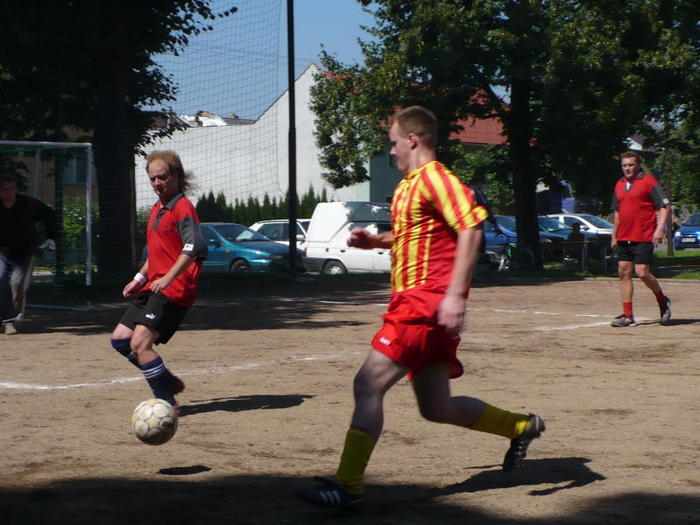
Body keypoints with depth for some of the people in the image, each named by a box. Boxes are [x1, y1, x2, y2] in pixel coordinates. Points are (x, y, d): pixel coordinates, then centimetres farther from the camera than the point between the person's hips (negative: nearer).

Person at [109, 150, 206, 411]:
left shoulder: (183, 208, -11)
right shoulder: (157, 209, 19)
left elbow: (193, 248, -24)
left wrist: (168, 278, -31)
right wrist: (140, 278, 19)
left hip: (174, 290, -10)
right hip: (153, 287, 10)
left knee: (140, 342, -19)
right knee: (120, 338, 8)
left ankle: (167, 402, -10)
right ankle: (168, 382, 19)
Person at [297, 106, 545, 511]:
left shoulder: (434, 177, -10)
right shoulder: (409, 185, 20)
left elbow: (471, 227, -21)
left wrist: (456, 294, -27)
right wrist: (375, 240, 17)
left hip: (426, 300, -10)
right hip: (416, 300, 10)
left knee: (369, 384, -13)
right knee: (437, 409, 13)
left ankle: (348, 487, -12)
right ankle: (522, 426, 30)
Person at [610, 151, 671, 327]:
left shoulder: (649, 182, -5)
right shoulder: (619, 185, 15)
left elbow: (664, 206, -8)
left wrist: (660, 229, -20)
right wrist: (614, 236, 23)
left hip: (644, 238, -7)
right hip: (623, 238, 7)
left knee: (642, 272, -11)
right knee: (623, 273, 2)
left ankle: (663, 301, 15)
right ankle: (627, 315, 5)